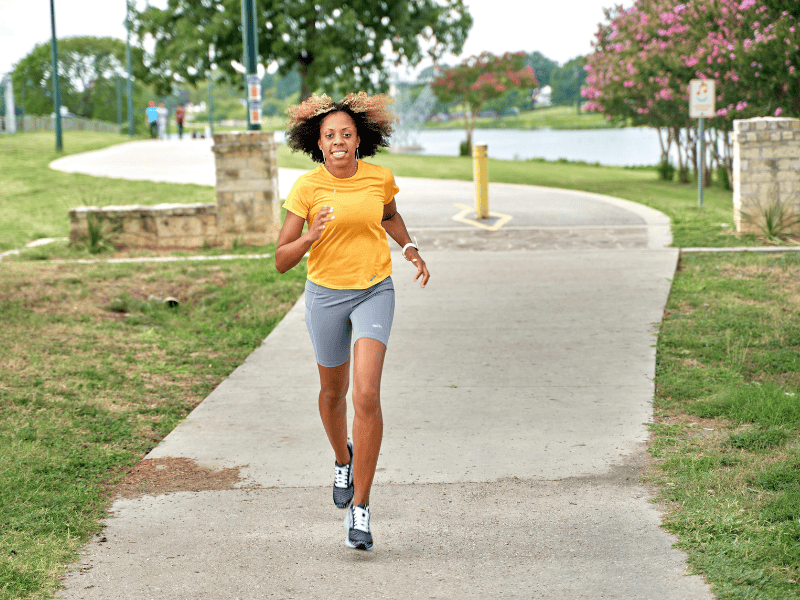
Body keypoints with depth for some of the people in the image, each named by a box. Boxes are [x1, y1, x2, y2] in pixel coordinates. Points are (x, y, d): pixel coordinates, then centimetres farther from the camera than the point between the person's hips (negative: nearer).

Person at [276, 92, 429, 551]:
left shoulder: (381, 178, -7)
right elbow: (282, 260, -13)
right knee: (333, 391, 21)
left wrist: (411, 250, 6)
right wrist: (310, 237, -31)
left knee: (367, 396, -18)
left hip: (374, 293, -1)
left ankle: (359, 509, -10)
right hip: (326, 294, 1)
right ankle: (344, 459, 54)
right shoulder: (307, 188, -13)